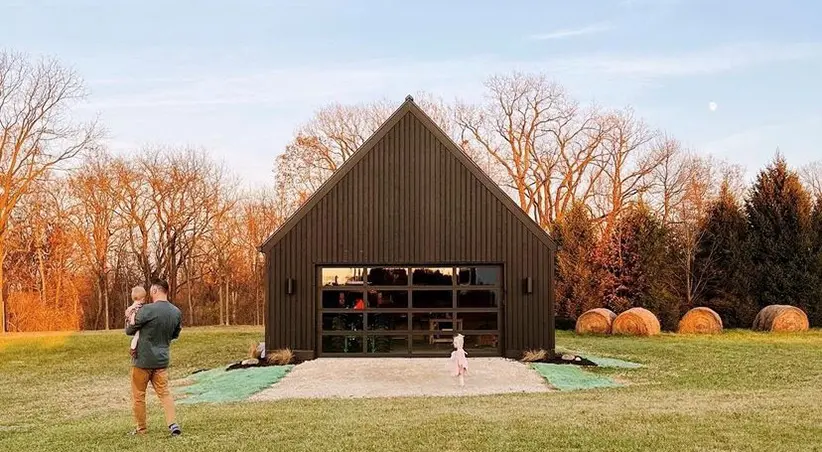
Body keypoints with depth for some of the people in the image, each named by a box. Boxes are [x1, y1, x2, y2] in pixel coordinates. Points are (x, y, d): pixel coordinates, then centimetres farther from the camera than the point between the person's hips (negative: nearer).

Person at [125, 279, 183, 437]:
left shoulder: (147, 310, -18)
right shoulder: (176, 312, -1)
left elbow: (129, 331, -6)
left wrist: (129, 322, 14)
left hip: (142, 360, -4)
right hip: (162, 360, 5)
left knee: (138, 395, 10)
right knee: (165, 393, 10)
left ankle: (141, 428, 18)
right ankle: (173, 424, -4)